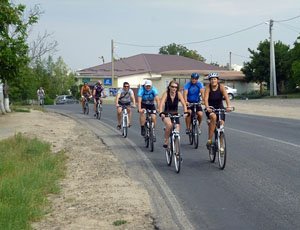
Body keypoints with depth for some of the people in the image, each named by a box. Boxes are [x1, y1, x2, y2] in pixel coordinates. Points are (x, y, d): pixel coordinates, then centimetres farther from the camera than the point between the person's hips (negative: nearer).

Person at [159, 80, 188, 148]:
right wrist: (161, 113, -43)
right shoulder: (166, 93, -15)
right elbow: (161, 104, -26)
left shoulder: (178, 94, -9)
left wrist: (185, 112, -36)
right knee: (169, 124, -34)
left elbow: (184, 104, -18)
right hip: (166, 115, -3)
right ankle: (166, 141, -15)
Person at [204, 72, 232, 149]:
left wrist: (228, 106, -42)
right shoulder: (208, 87, -15)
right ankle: (209, 139, -27)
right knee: (213, 117, -33)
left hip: (220, 108, 2)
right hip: (210, 108, -2)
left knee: (221, 123, -11)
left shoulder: (221, 87, -13)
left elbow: (226, 97, -25)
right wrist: (207, 107, -45)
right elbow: (206, 98, -26)